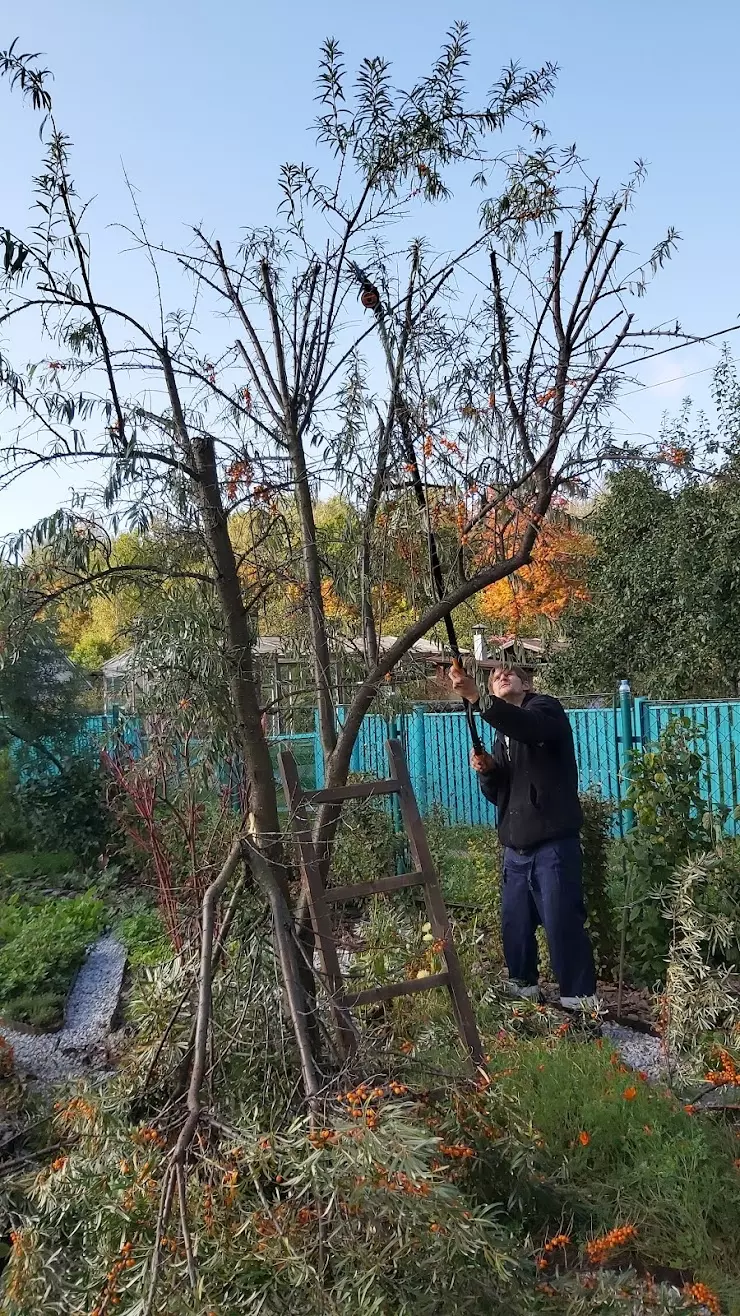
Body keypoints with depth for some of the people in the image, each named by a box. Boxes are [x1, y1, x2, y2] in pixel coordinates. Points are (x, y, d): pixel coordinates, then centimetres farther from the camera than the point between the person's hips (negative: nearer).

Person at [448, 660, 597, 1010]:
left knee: (562, 922, -6)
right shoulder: (503, 735, 20)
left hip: (553, 842, -7)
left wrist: (477, 699, -40)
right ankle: (523, 987, 28)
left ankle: (580, 1000, 5)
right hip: (516, 846, 7)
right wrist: (486, 770, -5)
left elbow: (530, 727, -29)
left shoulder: (546, 708, -3)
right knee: (514, 922, 11)